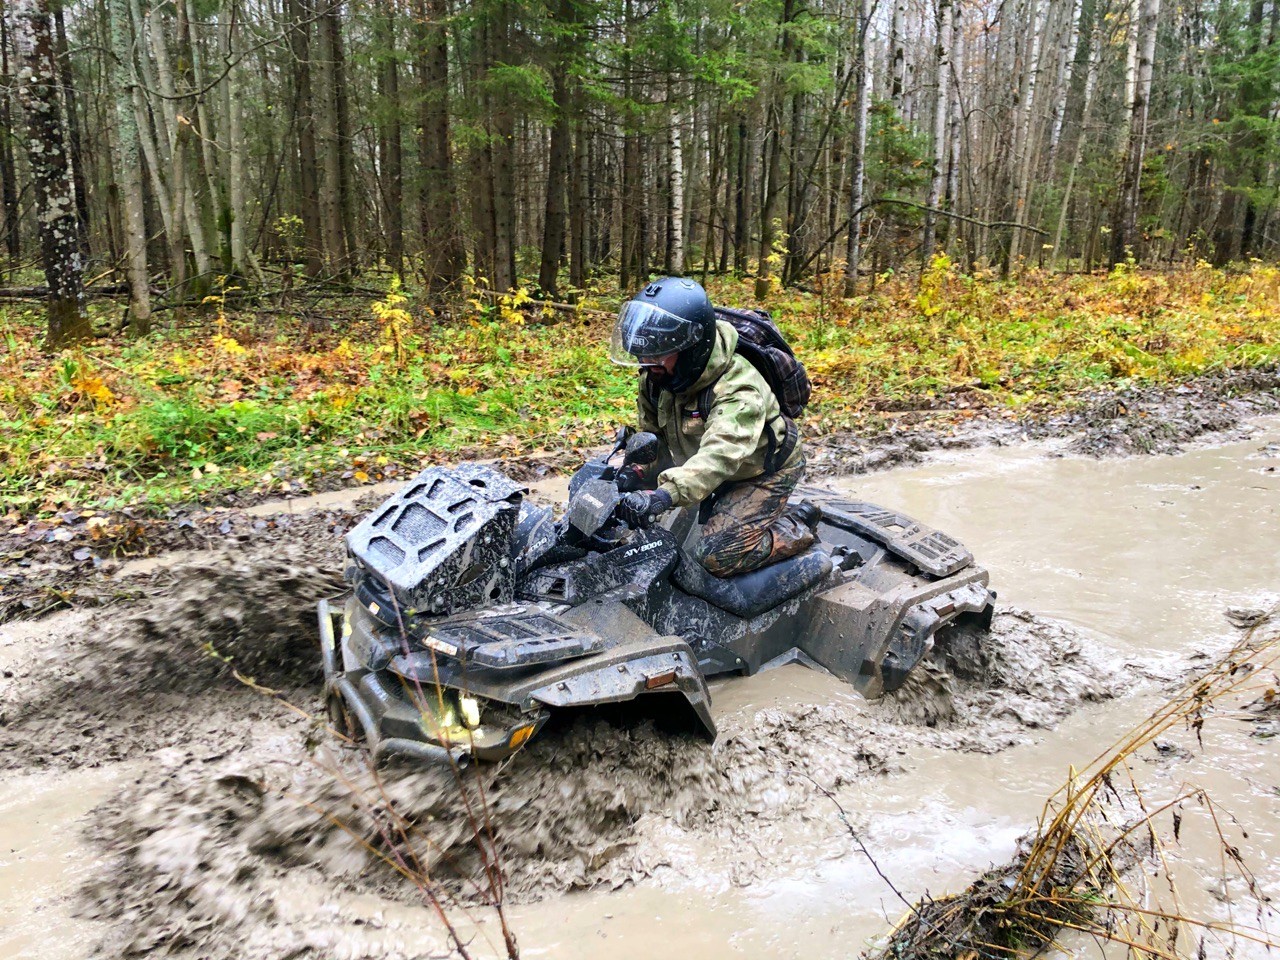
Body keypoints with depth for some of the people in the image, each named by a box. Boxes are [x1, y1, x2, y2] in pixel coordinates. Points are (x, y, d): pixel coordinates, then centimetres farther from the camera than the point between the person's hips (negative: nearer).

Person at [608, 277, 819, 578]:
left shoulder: (738, 387, -36)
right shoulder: (656, 378, -11)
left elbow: (721, 454, -52)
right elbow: (650, 431, 0)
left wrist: (664, 495, -66)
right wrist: (636, 472, -18)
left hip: (763, 471, -9)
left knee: (718, 556, -22)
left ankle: (797, 529, 7)